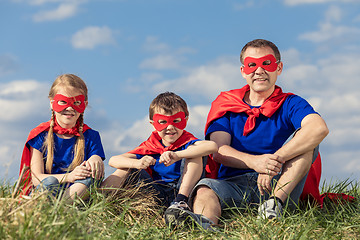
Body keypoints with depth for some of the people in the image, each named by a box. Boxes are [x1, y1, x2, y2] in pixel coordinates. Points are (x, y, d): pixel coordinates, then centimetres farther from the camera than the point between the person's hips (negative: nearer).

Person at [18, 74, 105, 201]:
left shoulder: (91, 136, 7)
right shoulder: (40, 134, 2)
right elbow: (36, 179, -6)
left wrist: (96, 160, -25)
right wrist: (68, 177, -24)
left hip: (75, 193, 2)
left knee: (93, 171, -28)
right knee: (50, 181, -34)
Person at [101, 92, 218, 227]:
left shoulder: (186, 141, -6)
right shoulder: (151, 146, 4)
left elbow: (212, 146, -32)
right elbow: (113, 161, -6)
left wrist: (177, 155, -41)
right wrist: (137, 163, -29)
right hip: (158, 194, 3)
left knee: (194, 151, -22)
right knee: (126, 167, -6)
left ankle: (181, 201, -36)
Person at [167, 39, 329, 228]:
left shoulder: (290, 104, 8)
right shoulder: (226, 104, 13)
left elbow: (320, 128, -17)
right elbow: (218, 151, -3)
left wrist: (275, 159, -28)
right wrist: (254, 162, -24)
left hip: (278, 185, 0)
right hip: (233, 183, 1)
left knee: (305, 136, -19)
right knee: (204, 189, -31)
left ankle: (275, 202, -34)